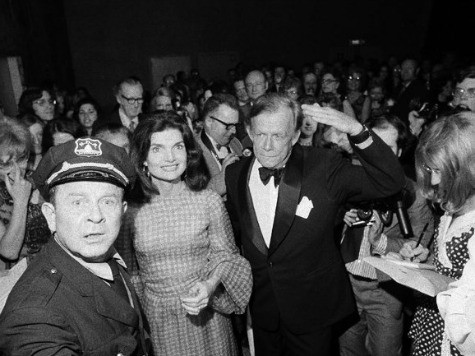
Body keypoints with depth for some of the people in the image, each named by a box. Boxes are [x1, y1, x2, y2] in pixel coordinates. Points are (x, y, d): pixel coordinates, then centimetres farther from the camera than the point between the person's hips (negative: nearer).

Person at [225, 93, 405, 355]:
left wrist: (356, 130, -32)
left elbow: (390, 183, -21)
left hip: (312, 309, -2)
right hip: (261, 306, 3)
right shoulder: (235, 175, -8)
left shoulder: (323, 168, -17)